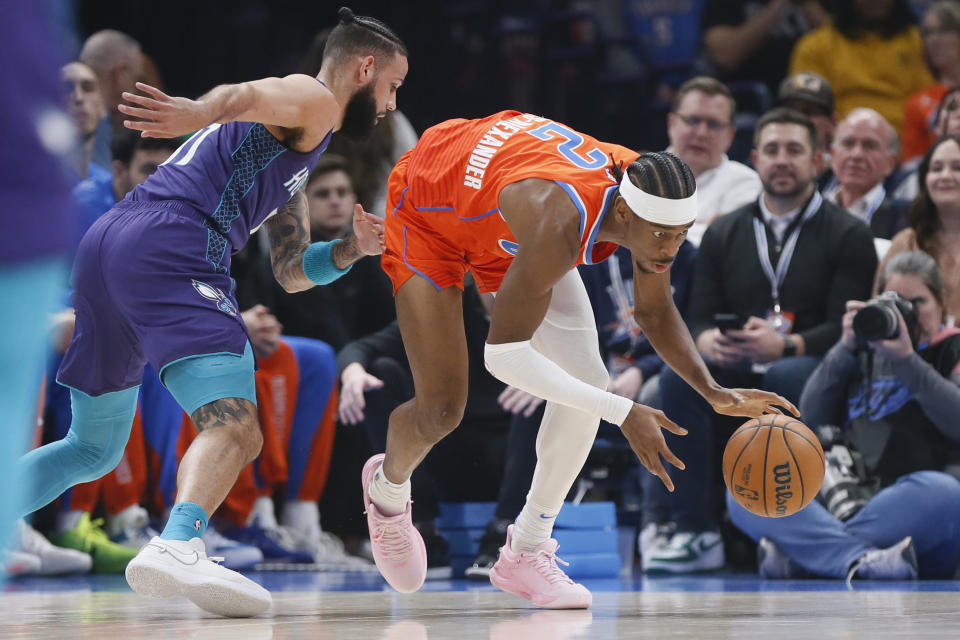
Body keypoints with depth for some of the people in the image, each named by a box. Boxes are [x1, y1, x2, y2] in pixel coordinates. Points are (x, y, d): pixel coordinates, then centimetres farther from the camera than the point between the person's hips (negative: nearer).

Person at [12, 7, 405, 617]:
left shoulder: (296, 155, 36)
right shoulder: (313, 100, 7)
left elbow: (293, 272, 38)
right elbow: (246, 95, -18)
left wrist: (351, 249, 19)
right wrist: (199, 112, -39)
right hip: (171, 246, -10)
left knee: (94, 448, 22)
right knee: (235, 428, -23)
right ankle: (178, 547, -48)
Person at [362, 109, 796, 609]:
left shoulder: (649, 201, -23)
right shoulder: (560, 224, -45)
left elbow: (655, 314, -4)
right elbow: (502, 354, -42)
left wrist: (714, 393, -19)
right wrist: (622, 413, -44)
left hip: (501, 223, 6)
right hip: (427, 206, -6)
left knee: (585, 380, -10)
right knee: (441, 410, -9)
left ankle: (526, 553, 4)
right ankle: (387, 489, 28)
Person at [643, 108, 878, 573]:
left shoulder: (848, 235, 6)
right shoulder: (724, 234, 19)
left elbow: (847, 327, -6)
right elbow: (698, 317, 12)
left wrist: (785, 346, -24)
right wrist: (707, 341, -14)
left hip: (809, 368, -3)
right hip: (736, 377, 3)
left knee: (785, 378, -38)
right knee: (678, 375, -28)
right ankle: (695, 532, -30)